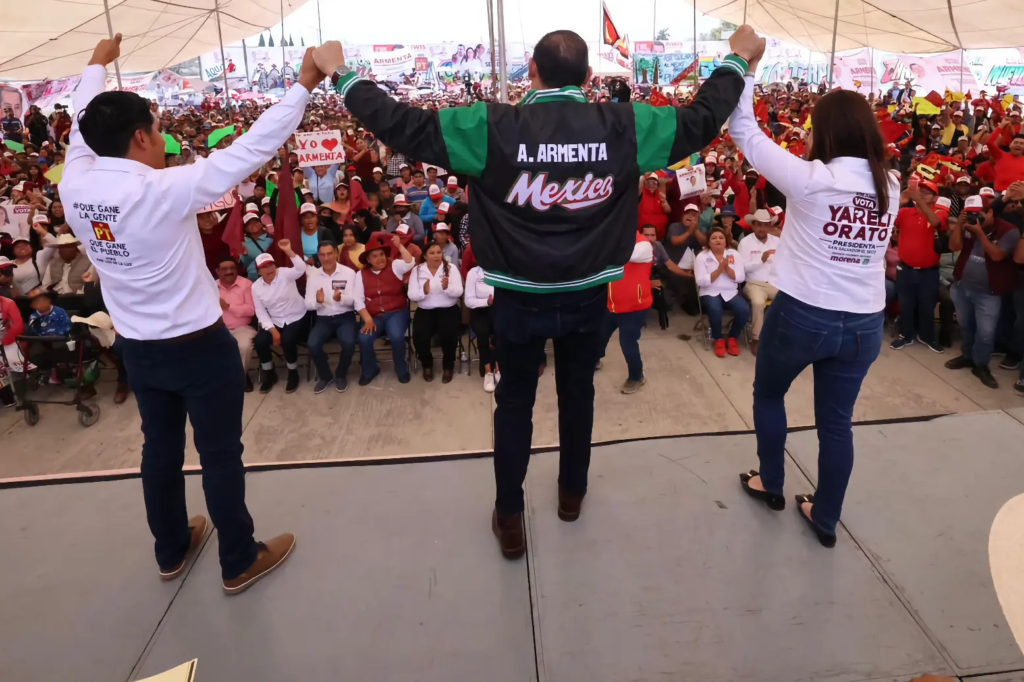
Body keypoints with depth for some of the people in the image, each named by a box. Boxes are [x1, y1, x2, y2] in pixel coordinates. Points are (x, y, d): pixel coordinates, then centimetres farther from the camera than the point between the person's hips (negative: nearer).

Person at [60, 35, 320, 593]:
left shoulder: (74, 185, -6)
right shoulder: (162, 190, -24)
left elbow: (82, 129, 15)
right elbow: (252, 148, -23)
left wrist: (96, 66, 30)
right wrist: (304, 86, -17)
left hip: (137, 349, 7)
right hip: (200, 346, -7)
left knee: (160, 449, 21)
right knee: (221, 455, 7)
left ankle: (172, 551, 39)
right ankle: (240, 562, 23)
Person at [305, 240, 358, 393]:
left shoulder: (349, 272, -3)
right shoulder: (313, 275, 4)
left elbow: (353, 300, -8)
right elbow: (308, 303, 1)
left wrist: (341, 299, -30)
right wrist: (318, 301, -23)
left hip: (345, 317, -2)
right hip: (323, 319, 2)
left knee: (348, 343, -30)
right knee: (313, 345, -24)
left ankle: (341, 375, 1)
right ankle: (325, 376, 4)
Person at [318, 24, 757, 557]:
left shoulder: (492, 127, -15)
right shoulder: (623, 125, -9)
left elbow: (404, 127, -13)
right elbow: (701, 119, 3)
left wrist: (341, 73, 1)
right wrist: (737, 59, 20)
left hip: (520, 298, -2)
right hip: (587, 296, 2)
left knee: (514, 404, 15)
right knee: (577, 393, 23)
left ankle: (509, 520, 25)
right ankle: (572, 492, 43)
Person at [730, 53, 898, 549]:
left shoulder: (811, 180, -15)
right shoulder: (890, 188, 1)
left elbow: (744, 132, -10)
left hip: (800, 315, -4)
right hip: (864, 323, 5)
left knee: (768, 394, 23)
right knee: (837, 421, 16)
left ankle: (771, 485, 37)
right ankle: (825, 519, 31)